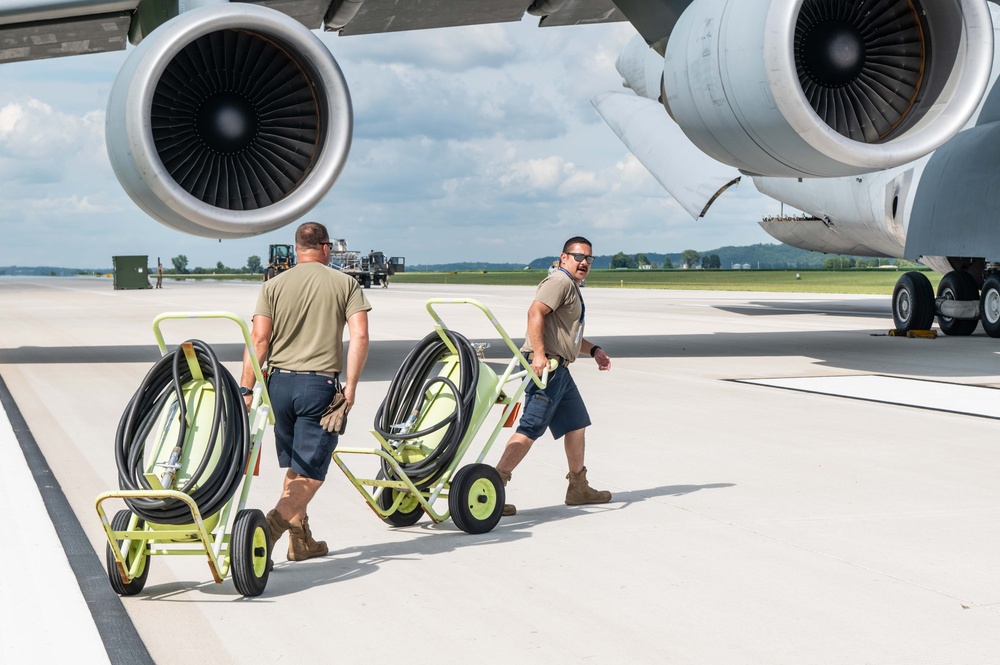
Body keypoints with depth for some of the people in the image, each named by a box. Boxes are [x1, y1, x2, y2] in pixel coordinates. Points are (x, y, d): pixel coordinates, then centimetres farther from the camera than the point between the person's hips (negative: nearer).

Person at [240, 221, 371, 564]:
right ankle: (272, 526, -24)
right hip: (320, 384, -3)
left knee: (294, 467, 18)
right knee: (311, 474, -2)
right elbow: (360, 336, -7)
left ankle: (302, 540, 23)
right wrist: (350, 386, -4)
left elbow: (259, 339, -2)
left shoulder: (274, 285, 7)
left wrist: (246, 389, 0)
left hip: (280, 382, 3)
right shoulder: (345, 283, 4)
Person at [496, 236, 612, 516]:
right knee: (530, 429, -14)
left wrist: (594, 349, 28)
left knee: (577, 424, 17)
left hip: (560, 370, 11)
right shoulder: (560, 281, -10)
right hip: (546, 367, -11)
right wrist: (539, 353, -33)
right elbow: (535, 312, -25)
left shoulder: (572, 287, 25)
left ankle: (579, 487, 28)